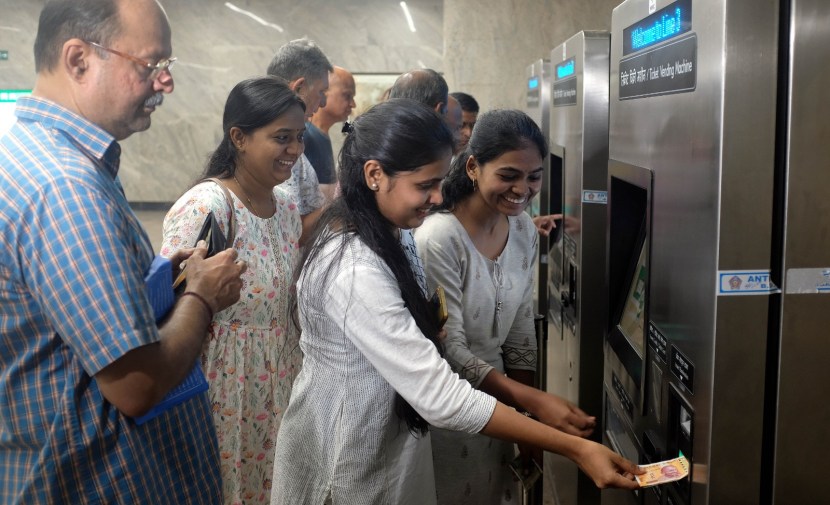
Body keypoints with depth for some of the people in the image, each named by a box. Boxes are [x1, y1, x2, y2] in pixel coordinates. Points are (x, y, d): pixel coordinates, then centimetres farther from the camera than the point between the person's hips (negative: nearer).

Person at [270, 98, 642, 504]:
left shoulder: (388, 230, -2)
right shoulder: (355, 270, -32)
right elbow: (441, 399, -35)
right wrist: (576, 449, -33)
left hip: (391, 437, 8)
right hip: (350, 459, -8)